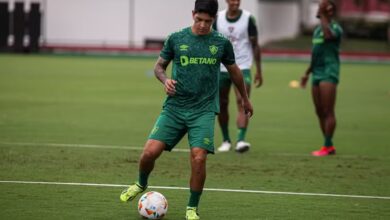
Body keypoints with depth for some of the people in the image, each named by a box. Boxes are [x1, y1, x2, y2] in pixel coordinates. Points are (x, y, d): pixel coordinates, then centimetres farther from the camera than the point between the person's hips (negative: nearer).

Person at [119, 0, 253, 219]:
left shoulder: (222, 43, 2)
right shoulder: (176, 39, 1)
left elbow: (234, 71, 18)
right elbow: (159, 66, 13)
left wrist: (245, 99, 30)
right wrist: (165, 80, -10)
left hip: (204, 110, -1)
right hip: (174, 108, 1)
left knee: (198, 158, -17)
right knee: (150, 152, -10)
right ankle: (141, 184, 24)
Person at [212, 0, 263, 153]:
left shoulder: (248, 18, -3)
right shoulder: (218, 18, 3)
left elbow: (255, 45, 1)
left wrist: (258, 70, -3)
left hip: (242, 67, -3)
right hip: (221, 68, 3)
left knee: (242, 103, -17)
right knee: (222, 105, 7)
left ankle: (241, 140, -24)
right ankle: (226, 140, 22)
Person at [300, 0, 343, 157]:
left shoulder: (335, 28, -6)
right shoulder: (317, 30, 20)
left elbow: (328, 35, -31)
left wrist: (323, 15, -24)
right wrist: (307, 73, 29)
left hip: (328, 73, -9)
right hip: (317, 74, 9)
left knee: (328, 112, -9)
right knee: (319, 112, 8)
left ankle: (327, 146, -8)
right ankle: (329, 146, 13)